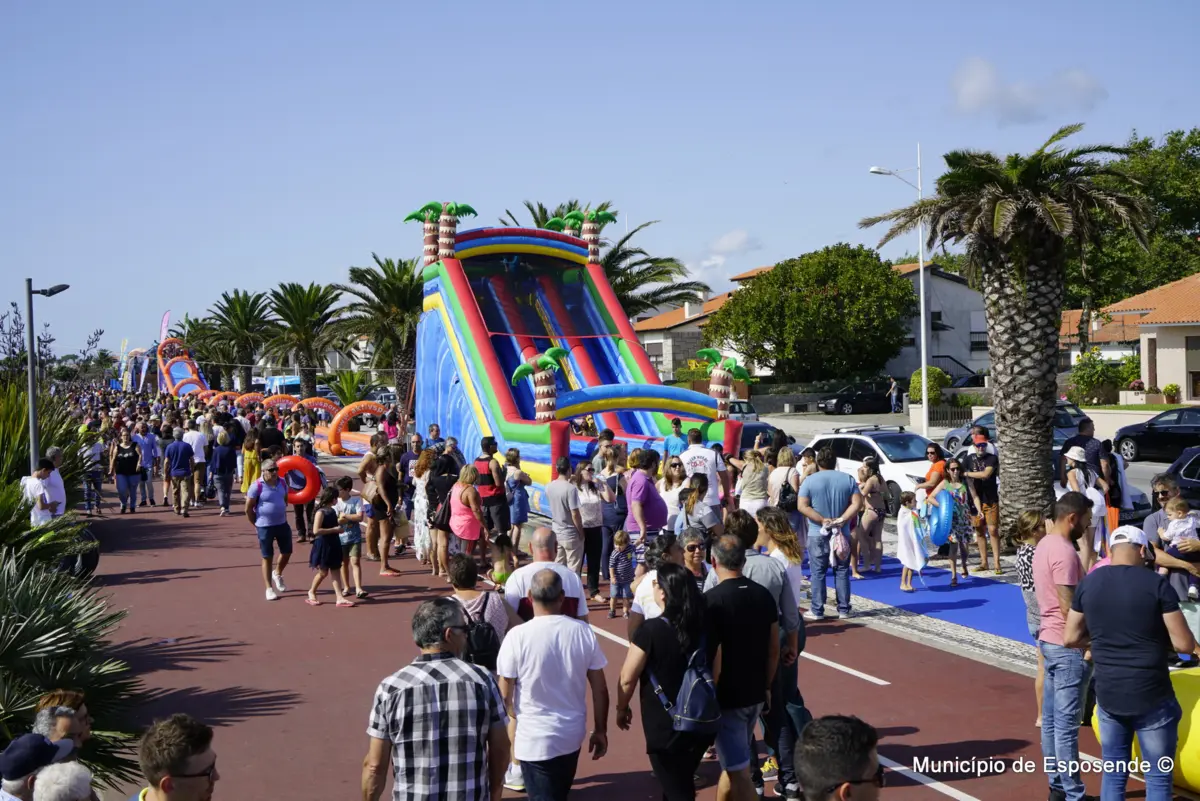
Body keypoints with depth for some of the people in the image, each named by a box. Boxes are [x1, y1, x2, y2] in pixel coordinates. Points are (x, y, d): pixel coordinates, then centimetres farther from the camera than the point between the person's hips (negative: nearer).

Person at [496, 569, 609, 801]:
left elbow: (505, 695, -11)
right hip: (573, 735, 4)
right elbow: (600, 689, -1)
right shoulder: (584, 632, -7)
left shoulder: (517, 636, -17)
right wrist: (600, 730, 11)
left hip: (535, 740, -4)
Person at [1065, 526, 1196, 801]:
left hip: (1108, 695, 4)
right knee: (1158, 778, 6)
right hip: (1151, 697, -4)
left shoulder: (1088, 583, 0)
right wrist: (1158, 638, 8)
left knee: (1113, 773, 16)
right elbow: (1184, 645, -12)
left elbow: (1070, 638, 5)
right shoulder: (1157, 584, -12)